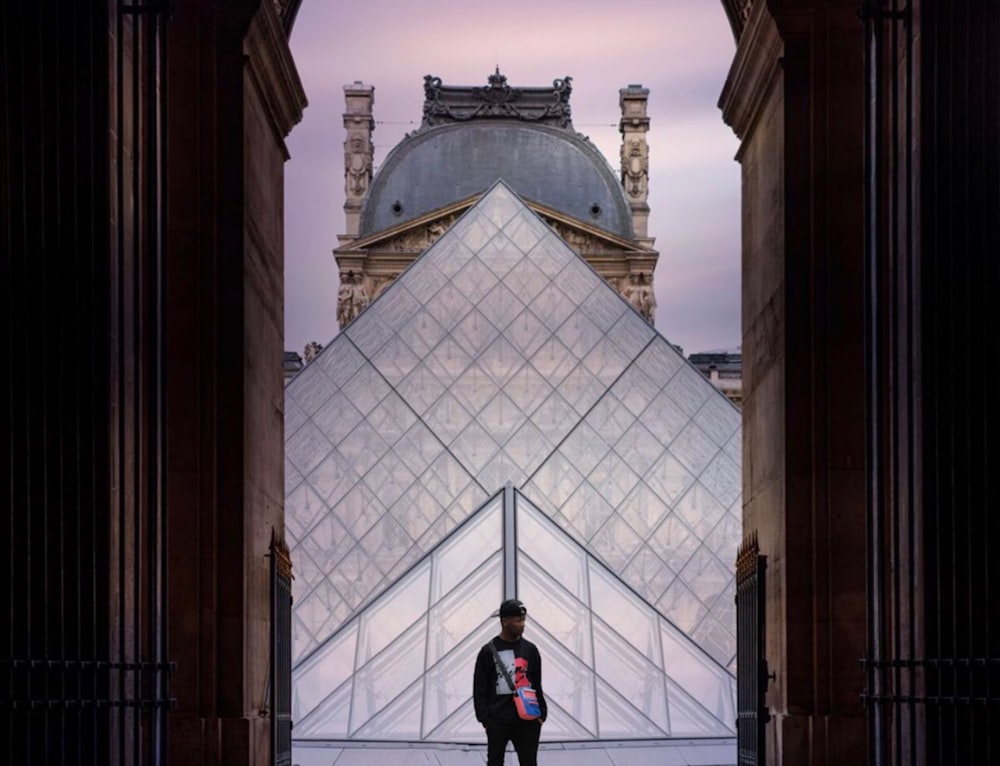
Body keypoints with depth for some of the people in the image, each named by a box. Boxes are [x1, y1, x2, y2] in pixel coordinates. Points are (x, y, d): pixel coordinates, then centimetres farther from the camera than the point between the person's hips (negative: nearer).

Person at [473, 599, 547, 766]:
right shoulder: (489, 651, -3)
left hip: (527, 720, 3)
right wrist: (485, 718, -9)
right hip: (498, 722, -3)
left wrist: (541, 713, 5)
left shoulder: (530, 649, 7)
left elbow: (537, 686, 13)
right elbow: (480, 690, -2)